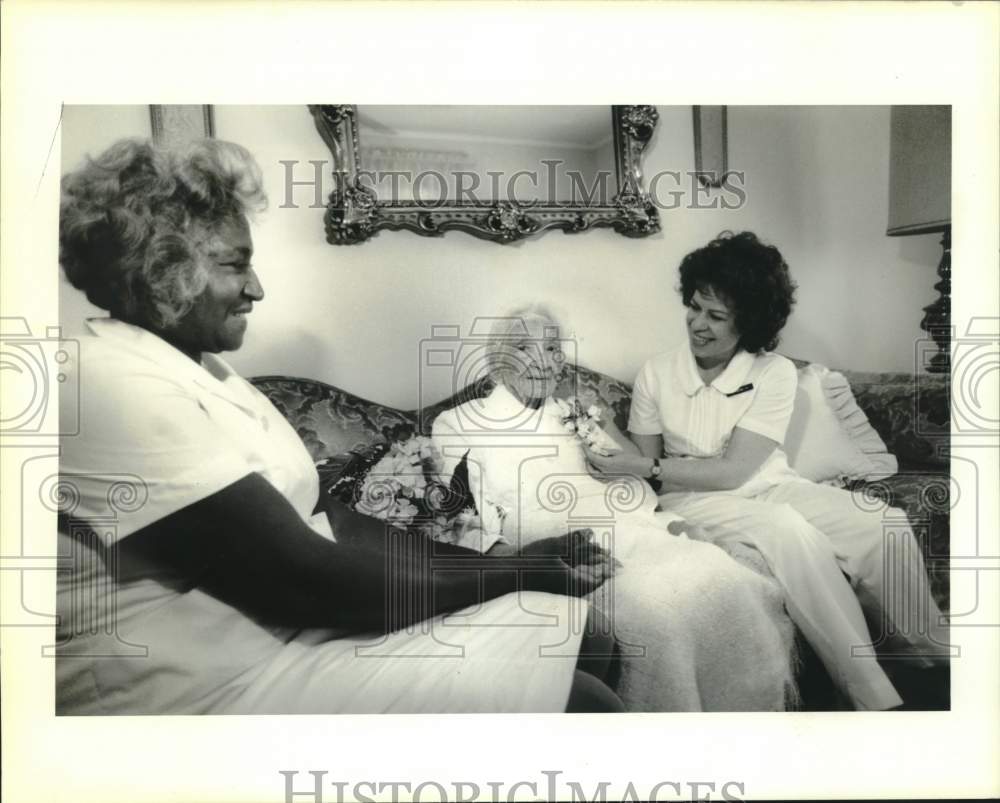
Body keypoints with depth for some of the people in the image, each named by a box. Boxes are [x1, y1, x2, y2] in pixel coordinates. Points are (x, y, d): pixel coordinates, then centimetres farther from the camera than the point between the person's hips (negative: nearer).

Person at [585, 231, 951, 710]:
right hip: (693, 499, -2)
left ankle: (938, 658, 1)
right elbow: (645, 464, 4)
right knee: (790, 530, -34)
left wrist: (647, 467, -18)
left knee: (886, 527, -23)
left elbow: (735, 470, -14)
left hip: (770, 487, 2)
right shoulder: (656, 374, -3)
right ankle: (873, 697, -26)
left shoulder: (775, 373, -7)